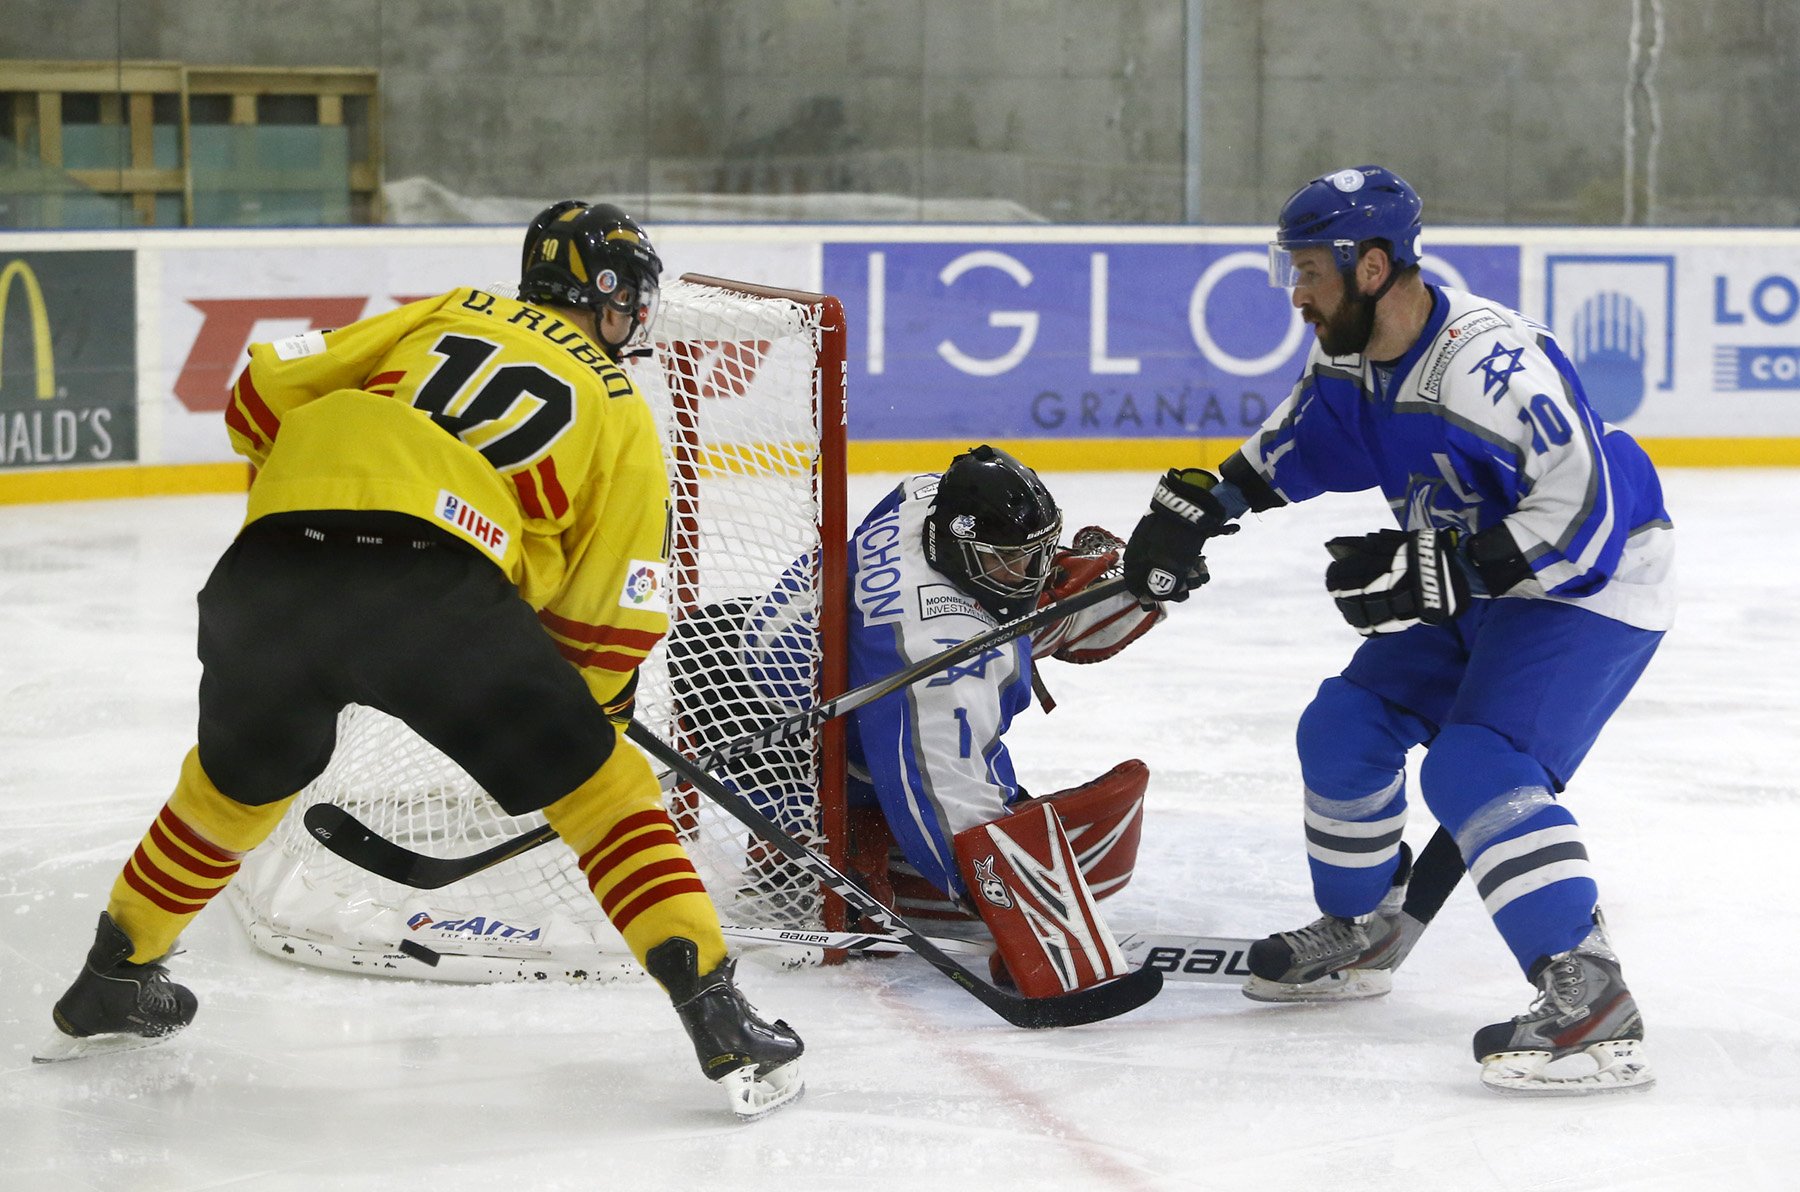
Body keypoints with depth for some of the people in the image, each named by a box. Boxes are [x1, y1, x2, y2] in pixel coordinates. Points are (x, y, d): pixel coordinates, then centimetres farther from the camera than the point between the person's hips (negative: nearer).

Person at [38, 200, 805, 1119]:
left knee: (240, 781, 29)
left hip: (268, 562, 4)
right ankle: (716, 1014, 2)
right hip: (435, 581, -4)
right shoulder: (623, 419, 20)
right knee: (596, 783, 11)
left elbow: (261, 396, 21)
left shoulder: (453, 314, 27)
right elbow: (609, 619, 15)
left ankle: (112, 983, 44)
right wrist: (590, 704, 34)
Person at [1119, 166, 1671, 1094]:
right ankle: (1355, 935, 32)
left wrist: (1439, 570, -36)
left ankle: (1592, 1001, -29)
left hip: (1592, 586, -10)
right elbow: (1290, 445, 19)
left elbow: (1581, 512, -34)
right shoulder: (1353, 357, -2)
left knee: (1476, 765, -26)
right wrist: (1194, 511, 11)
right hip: (1478, 585, 10)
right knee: (1345, 729, 11)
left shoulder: (1492, 361, -32)